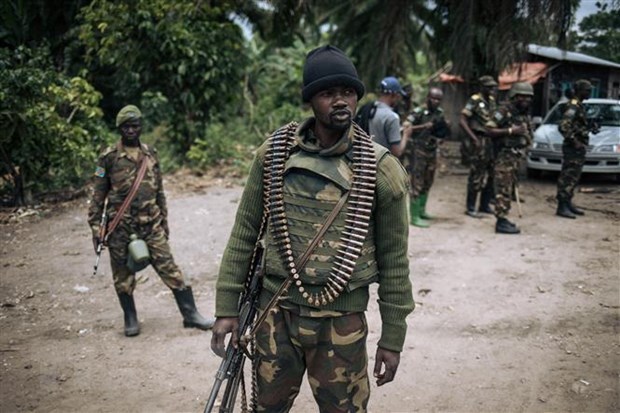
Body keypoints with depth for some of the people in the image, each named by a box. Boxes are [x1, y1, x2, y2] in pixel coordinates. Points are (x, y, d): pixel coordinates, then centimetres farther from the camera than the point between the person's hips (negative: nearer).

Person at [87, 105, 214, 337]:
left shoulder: (151, 155, 8)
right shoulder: (109, 157, -3)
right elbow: (98, 195, -1)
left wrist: (164, 221, 15)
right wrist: (95, 227, -5)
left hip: (151, 224, 2)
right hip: (121, 227, -2)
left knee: (169, 267, -1)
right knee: (123, 276, 7)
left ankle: (190, 314, 4)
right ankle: (130, 319, 24)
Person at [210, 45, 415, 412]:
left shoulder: (381, 169, -7)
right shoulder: (274, 153, -2)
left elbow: (394, 258, -1)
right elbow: (245, 232, 4)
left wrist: (393, 338, 1)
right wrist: (227, 306, 1)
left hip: (342, 320, -2)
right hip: (276, 312, 2)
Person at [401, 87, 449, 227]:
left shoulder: (440, 113, 8)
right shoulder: (418, 112, -12)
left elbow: (443, 130, 20)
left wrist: (441, 135, -2)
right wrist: (424, 126, -28)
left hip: (431, 153, 7)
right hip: (418, 153, -7)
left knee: (427, 184, 15)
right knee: (417, 185, -5)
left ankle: (421, 211, 30)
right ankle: (414, 216, -1)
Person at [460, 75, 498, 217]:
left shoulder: (492, 101, 12)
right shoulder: (475, 101, -11)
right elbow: (462, 121, -17)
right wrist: (474, 138, -22)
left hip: (490, 141, 8)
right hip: (479, 141, -8)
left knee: (491, 174, 11)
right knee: (477, 175, -4)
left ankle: (485, 205, 22)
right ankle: (470, 208, 6)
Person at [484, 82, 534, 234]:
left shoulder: (526, 114, 14)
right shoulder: (504, 111, -12)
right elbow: (489, 130, -17)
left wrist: (527, 136, 8)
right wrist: (510, 131, -21)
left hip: (516, 157, 9)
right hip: (504, 155, -9)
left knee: (509, 189, 13)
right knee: (503, 189, -8)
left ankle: (502, 218, 21)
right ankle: (501, 222, -5)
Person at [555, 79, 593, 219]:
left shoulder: (578, 106, 15)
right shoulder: (573, 106, -17)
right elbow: (563, 127, -27)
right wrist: (574, 142, -23)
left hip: (578, 149, 10)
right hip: (573, 149, -10)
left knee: (573, 178, 16)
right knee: (568, 177, -8)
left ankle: (568, 203, 24)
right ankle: (562, 207, -6)